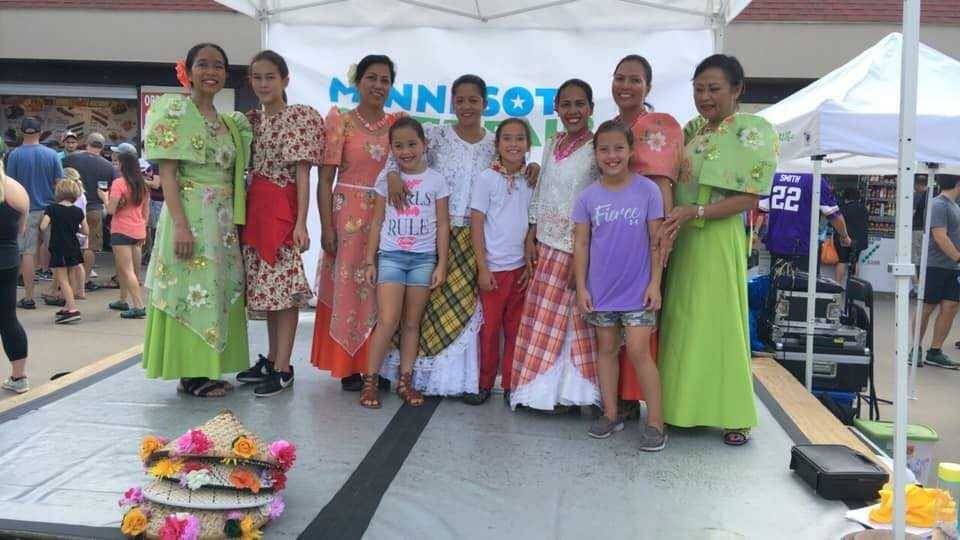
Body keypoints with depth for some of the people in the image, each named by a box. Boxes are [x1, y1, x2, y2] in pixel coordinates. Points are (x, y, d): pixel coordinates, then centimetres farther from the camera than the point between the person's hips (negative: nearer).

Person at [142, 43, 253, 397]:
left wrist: (235, 221, 8)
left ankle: (208, 367, 19)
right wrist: (180, 224, -20)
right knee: (192, 289, -5)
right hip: (190, 214, -7)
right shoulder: (175, 110, -5)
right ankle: (190, 374, 3)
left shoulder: (228, 122, 15)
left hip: (223, 219, 7)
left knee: (220, 289, 9)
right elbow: (166, 171, -12)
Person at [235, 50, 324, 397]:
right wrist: (242, 213, 8)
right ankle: (271, 359, 25)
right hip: (253, 207, 7)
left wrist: (301, 223, -17)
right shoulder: (252, 119, 13)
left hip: (282, 208, -7)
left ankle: (282, 369, 4)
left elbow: (302, 173, -11)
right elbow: (247, 168, 15)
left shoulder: (300, 117, -7)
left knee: (284, 287, -4)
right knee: (266, 286, 14)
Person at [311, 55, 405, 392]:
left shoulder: (397, 122, 9)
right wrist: (326, 228, -9)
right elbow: (325, 179, -4)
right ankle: (348, 366, 11)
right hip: (348, 215, -3)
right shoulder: (340, 121, -1)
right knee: (348, 288, 1)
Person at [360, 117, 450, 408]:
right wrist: (370, 261, 3)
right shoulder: (386, 180, 3)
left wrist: (441, 264, -2)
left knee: (411, 322, 6)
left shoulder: (436, 181, 2)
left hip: (423, 258, 1)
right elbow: (377, 222, 7)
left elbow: (442, 225, 3)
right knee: (388, 321, -9)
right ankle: (370, 380, 2)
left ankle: (405, 380, 16)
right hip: (390, 256, -1)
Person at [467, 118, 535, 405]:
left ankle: (511, 385, 20)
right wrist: (482, 268, -11)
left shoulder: (530, 181, 6)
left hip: (520, 267, 4)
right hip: (494, 267, -4)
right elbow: (476, 225, -7)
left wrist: (531, 263, 2)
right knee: (489, 328, 4)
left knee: (516, 329, 9)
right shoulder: (487, 178, -6)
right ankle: (484, 383, 19)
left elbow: (531, 226, 9)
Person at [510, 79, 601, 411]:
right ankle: (543, 386, 17)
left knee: (564, 316, 0)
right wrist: (531, 236, 8)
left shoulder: (596, 149, -7)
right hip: (548, 241, 6)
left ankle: (567, 389, 12)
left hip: (578, 244, -6)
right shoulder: (551, 146, 12)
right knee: (542, 314, 7)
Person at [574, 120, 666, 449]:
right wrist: (581, 287, -2)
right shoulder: (588, 196, -1)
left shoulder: (647, 191, -6)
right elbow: (581, 244, 2)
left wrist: (655, 283, -7)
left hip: (637, 288, -3)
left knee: (638, 351, -5)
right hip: (601, 288, 3)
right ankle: (611, 414, 24)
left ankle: (655, 421, 5)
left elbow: (656, 241, -3)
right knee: (606, 348, 12)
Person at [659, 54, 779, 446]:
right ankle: (683, 405, 19)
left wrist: (694, 213, -19)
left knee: (719, 324, -2)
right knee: (680, 322, 8)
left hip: (718, 240, -6)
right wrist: (671, 221, -1)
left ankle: (733, 415, 9)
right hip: (680, 240, 6)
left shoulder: (751, 132, -6)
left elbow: (750, 197, -12)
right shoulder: (691, 131, 14)